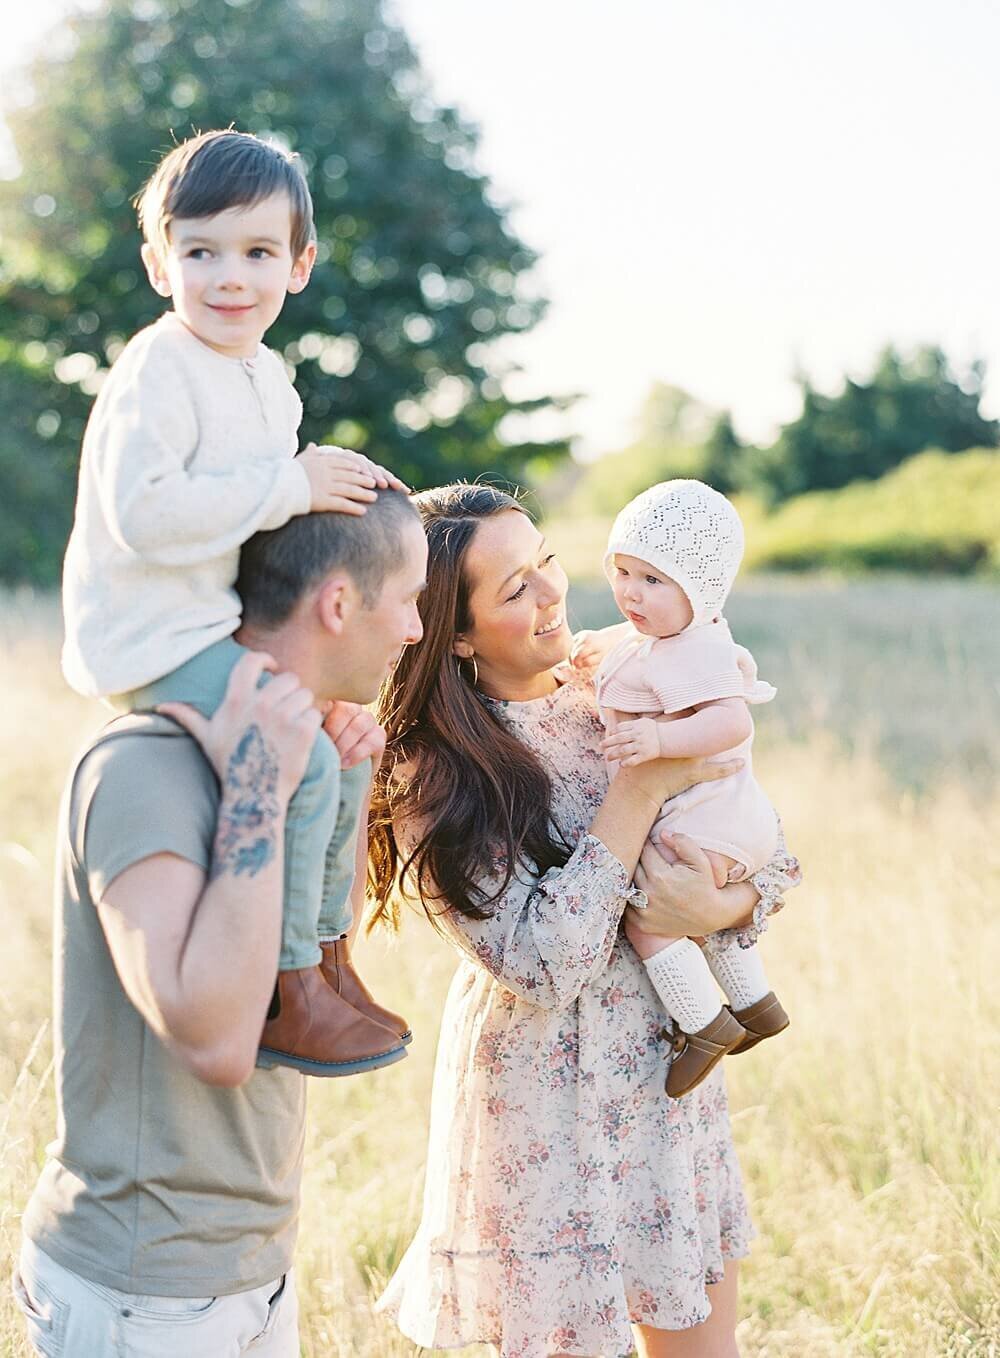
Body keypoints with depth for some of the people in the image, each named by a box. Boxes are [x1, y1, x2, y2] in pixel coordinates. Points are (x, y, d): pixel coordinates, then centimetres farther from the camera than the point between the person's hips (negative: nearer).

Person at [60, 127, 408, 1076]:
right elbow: (143, 511, -29)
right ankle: (285, 992, -11)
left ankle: (326, 951, 27)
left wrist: (337, 484, 4)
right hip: (149, 636, -10)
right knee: (299, 761, -22)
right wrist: (291, 486, -24)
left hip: (220, 623, 10)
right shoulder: (157, 371, -18)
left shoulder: (267, 377, 12)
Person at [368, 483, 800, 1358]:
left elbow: (774, 852, 3)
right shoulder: (433, 778, -16)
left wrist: (724, 907, -20)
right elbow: (541, 963, -23)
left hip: (671, 1079, 5)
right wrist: (642, 786, -21)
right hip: (547, 1113, -5)